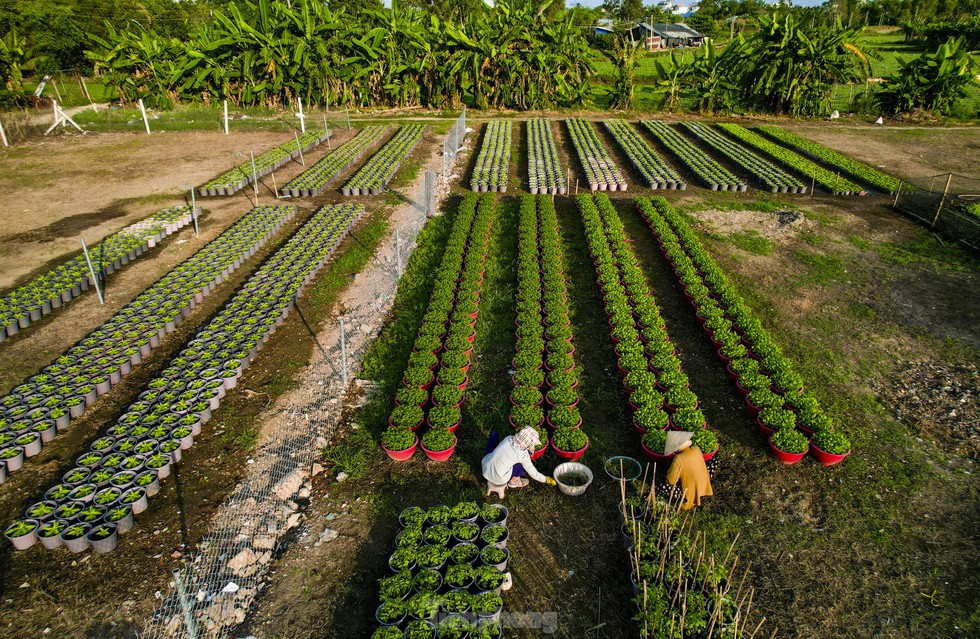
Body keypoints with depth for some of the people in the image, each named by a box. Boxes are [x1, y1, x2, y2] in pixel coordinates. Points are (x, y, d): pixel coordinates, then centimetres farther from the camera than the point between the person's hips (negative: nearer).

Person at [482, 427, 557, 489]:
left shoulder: (508, 439, -3)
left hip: (485, 470, 5)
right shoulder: (523, 454, -16)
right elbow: (533, 473, -3)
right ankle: (513, 481, 16)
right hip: (497, 479, -5)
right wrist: (546, 480, 13)